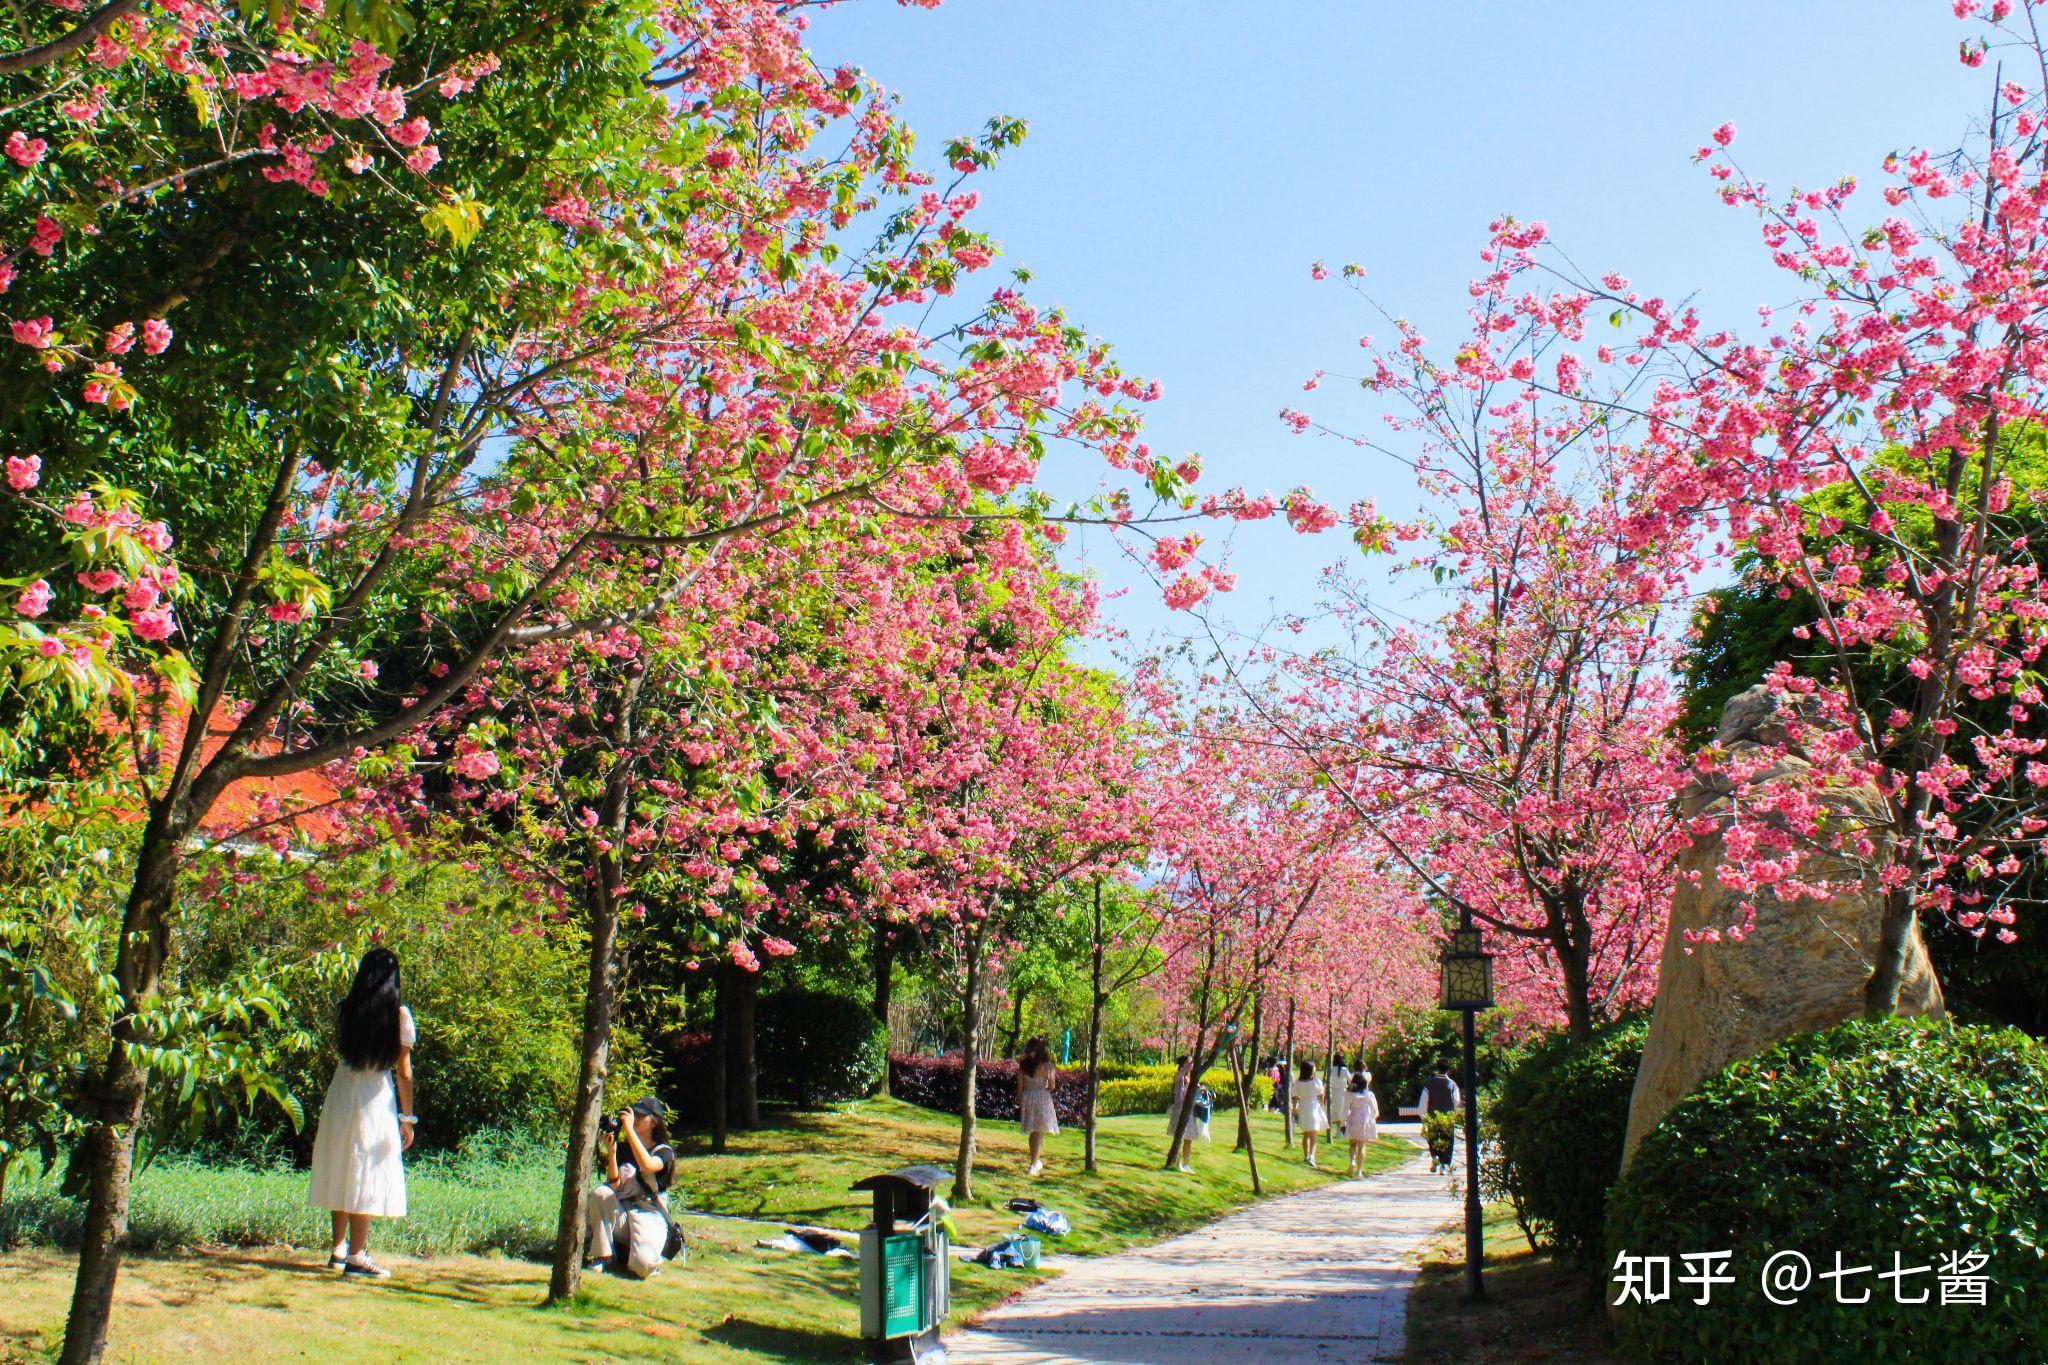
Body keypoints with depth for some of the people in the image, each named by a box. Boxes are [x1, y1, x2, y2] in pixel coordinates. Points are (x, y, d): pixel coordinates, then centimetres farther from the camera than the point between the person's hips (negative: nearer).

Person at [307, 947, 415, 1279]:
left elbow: (340, 1047, 12)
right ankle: (356, 1256, 1)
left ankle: (338, 1250, 24)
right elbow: (404, 1072, -6)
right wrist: (407, 1118, 0)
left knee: (341, 1173, 15)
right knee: (368, 1177, 1)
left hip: (340, 1093, 4)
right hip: (376, 1099, -4)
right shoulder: (399, 1014, -9)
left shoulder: (345, 1010, -1)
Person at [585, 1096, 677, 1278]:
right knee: (600, 1193, -27)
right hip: (620, 1214, 4)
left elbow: (648, 1165, -25)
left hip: (650, 1217, -3)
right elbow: (614, 1185, -2)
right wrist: (611, 1152, -15)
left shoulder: (664, 1152, 0)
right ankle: (602, 1256, -14)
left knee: (642, 1265, -30)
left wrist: (629, 1129, -25)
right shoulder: (623, 1148, 10)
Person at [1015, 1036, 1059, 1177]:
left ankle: (1037, 1161, 30)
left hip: (1027, 1097, 3)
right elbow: (1051, 1086, -6)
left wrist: (1019, 1101, 12)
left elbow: (1020, 1085, 1)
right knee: (1039, 1133, 2)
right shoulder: (1046, 1065, -8)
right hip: (1043, 1097, -3)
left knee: (1032, 1132, 18)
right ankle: (1033, 1165, -3)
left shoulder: (1023, 1064, -1)